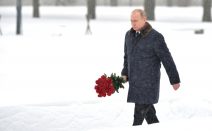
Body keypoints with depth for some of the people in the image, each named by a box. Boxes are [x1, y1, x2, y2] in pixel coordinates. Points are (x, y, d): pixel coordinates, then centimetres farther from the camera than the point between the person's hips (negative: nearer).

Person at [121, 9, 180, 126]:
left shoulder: (155, 37, -14)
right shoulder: (129, 35, 7)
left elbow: (167, 59, -10)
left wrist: (175, 80, -8)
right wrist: (125, 74, 10)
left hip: (149, 80, -7)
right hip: (134, 80, 7)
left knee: (140, 109, -9)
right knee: (147, 108, 13)